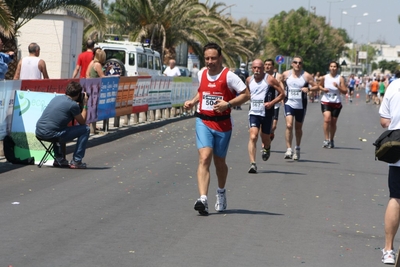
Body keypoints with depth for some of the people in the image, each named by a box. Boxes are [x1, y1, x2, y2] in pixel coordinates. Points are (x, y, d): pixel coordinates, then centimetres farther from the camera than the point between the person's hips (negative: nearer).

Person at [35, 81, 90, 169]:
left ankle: (59, 160, 35)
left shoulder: (56, 98, 16)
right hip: (50, 134, -8)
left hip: (39, 132, 8)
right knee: (86, 129, 3)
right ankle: (76, 162, 5)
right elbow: (82, 122, 6)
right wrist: (85, 105, 15)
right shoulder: (73, 104, -6)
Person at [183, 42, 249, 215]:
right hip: (203, 122, 2)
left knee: (219, 161, 12)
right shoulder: (201, 74, 6)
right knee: (204, 158, -16)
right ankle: (203, 199, -27)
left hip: (222, 123, -2)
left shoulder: (229, 76, -8)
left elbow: (246, 94, -7)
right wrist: (193, 102, 8)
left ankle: (221, 192, 41)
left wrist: (228, 104, -18)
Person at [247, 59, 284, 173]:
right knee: (253, 137, -16)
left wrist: (272, 103, -17)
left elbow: (282, 93, -5)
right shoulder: (249, 80, 6)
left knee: (265, 138, 12)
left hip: (267, 113, -2)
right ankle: (253, 164, -20)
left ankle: (267, 148, 51)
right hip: (254, 112, 2)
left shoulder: (270, 79, -7)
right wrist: (250, 98, 11)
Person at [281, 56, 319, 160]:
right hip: (289, 103, 0)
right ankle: (288, 149, -16)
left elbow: (316, 86, -2)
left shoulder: (306, 76, -4)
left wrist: (309, 89, -21)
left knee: (298, 128, 12)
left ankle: (297, 149, 33)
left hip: (301, 105, 0)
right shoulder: (286, 74, 1)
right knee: (289, 125, -18)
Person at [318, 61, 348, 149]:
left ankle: (331, 140, 24)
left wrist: (338, 87, -20)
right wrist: (323, 89, -5)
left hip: (336, 103, 1)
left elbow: (345, 91, -4)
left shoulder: (340, 79, -2)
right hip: (326, 101, -1)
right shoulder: (324, 78, 1)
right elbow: (319, 86, 17)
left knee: (333, 122, 7)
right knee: (327, 119, -20)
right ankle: (326, 139, -17)